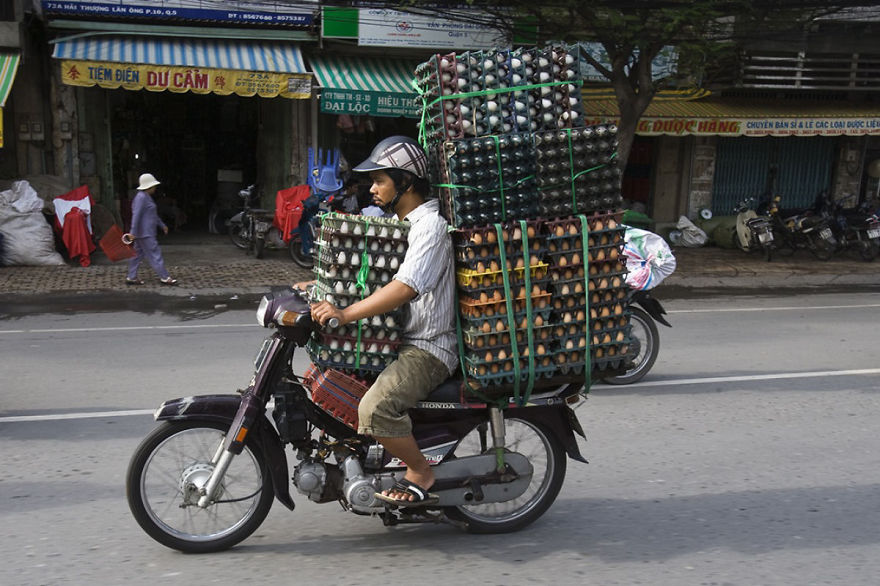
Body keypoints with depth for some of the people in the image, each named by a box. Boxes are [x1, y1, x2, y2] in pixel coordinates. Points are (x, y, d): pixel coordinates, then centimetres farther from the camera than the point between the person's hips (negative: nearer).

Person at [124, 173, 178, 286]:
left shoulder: (146, 197, 16)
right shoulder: (141, 197, -17)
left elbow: (153, 214, 26)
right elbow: (136, 215, -24)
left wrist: (162, 225, 30)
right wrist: (133, 232, -27)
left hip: (146, 232, 11)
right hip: (145, 233, -11)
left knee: (138, 254, 12)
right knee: (154, 254, -5)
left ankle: (131, 277, 17)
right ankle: (164, 277, 1)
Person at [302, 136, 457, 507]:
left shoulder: (431, 226, -16)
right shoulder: (399, 222, 17)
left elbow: (404, 288, -29)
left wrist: (345, 315, -34)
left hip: (428, 350, -10)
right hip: (396, 340, 10)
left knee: (376, 408, -30)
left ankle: (421, 475, -6)